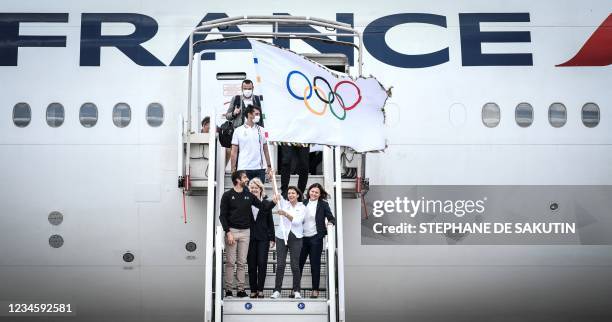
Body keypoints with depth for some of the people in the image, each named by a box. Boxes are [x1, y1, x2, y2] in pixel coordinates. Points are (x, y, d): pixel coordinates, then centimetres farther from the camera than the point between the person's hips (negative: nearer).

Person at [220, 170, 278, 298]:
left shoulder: (249, 195, 9)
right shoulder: (227, 195, -2)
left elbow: (263, 207, 6)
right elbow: (223, 215, -5)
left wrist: (273, 202, -13)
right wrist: (228, 232, -12)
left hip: (245, 231, 3)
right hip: (232, 231, -3)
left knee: (242, 262, 6)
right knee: (230, 262, -1)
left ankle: (241, 289, 10)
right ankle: (228, 290, 5)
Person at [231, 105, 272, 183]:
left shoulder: (261, 130, 9)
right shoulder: (238, 131, 2)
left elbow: (265, 150, 12)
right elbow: (234, 152, 1)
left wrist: (269, 166, 6)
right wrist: (233, 169, -4)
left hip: (260, 168, 2)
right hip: (244, 169, -2)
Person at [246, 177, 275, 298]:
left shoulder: (266, 203, 5)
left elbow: (270, 222, 7)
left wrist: (272, 238, 3)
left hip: (263, 238, 0)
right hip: (250, 237, 0)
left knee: (262, 263, -3)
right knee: (251, 264, 4)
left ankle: (260, 290, 5)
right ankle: (253, 290, 11)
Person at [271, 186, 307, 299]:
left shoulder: (303, 208, 3)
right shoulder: (284, 204, 9)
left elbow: (297, 221, -9)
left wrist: (286, 214, -21)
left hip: (295, 238, -1)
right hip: (282, 236, 1)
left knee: (295, 265, 0)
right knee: (280, 264, -1)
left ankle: (296, 291, 9)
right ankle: (277, 290, 3)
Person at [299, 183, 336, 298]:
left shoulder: (323, 204, 0)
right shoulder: (303, 203, 7)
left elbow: (331, 218, 1)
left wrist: (330, 223, -20)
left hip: (315, 238, -3)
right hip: (302, 237, 3)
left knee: (315, 264, 4)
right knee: (299, 263, 5)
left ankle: (315, 290, 13)